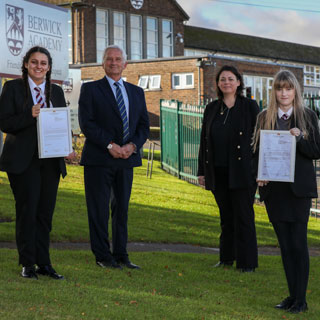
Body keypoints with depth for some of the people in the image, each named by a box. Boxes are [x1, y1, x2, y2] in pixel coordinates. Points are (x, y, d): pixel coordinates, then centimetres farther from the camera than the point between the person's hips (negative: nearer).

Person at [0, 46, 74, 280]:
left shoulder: (56, 91, 14)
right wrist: (29, 116, -20)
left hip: (51, 160, 4)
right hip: (23, 160, -4)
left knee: (46, 212, 5)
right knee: (27, 210, -3)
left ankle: (43, 263, 12)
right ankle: (28, 263, 6)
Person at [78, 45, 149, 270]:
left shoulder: (136, 92, 15)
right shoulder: (90, 89, 2)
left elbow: (144, 125, 11)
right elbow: (86, 123, -8)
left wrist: (133, 145, -8)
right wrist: (109, 145, -16)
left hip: (127, 158, 4)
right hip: (99, 159, -4)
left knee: (122, 208, 7)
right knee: (99, 209, -2)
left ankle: (121, 255, 13)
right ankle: (103, 256, 5)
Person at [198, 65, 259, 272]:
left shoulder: (249, 106, -1)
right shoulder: (212, 109, 11)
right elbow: (204, 140, 14)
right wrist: (202, 171, 11)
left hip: (241, 171, -4)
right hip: (218, 173, 4)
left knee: (243, 216, -4)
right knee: (226, 216, 12)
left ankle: (247, 262, 2)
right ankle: (227, 258, 22)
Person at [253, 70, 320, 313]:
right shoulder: (264, 118, 8)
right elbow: (257, 150, 11)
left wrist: (299, 138, -17)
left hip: (299, 188, -3)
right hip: (274, 189, 3)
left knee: (298, 243, -5)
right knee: (285, 245, 7)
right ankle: (292, 295, 15)